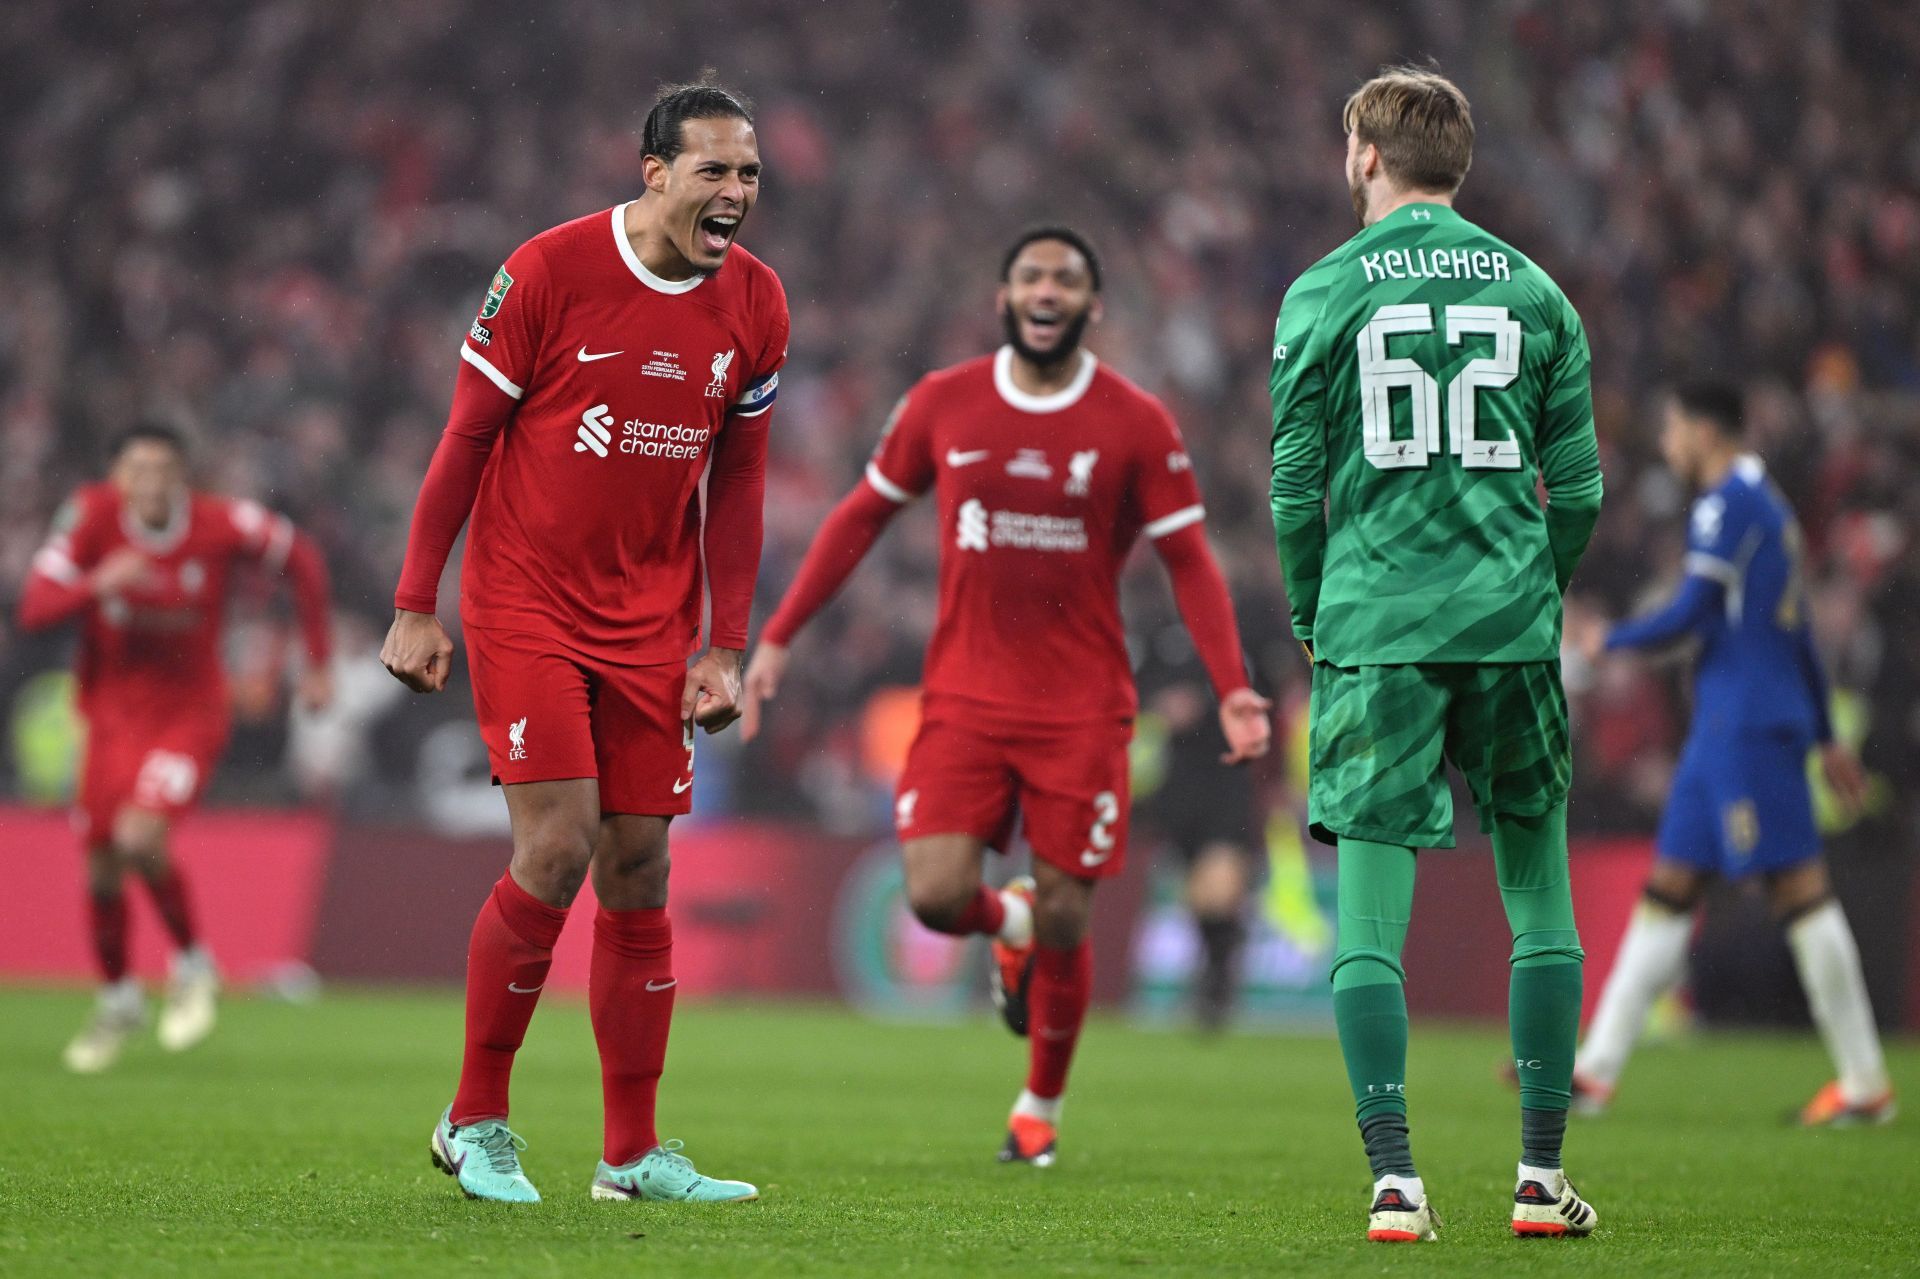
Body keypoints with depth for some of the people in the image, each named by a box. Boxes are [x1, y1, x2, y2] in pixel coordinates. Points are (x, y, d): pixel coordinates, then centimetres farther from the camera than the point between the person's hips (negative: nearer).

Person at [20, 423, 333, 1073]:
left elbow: (302, 558, 2)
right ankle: (117, 1000, 33)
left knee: (141, 836, -25)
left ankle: (192, 965, 1)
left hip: (191, 711, -3)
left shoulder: (224, 525, -17)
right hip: (112, 714, 3)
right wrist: (97, 585, -36)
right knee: (102, 868, 7)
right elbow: (34, 608, -17)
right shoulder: (92, 514, -14)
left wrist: (316, 663, 5)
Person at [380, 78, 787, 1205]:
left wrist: (726, 645, 5)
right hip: (524, 602, -4)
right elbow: (468, 435, -5)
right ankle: (475, 1123, 2)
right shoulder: (551, 269, -12)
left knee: (640, 867, 3)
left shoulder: (756, 306, 1)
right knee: (557, 849, -13)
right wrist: (416, 606, -6)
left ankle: (634, 1153, 10)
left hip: (652, 623, 4)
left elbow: (737, 479, 10)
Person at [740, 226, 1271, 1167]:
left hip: (1081, 709, -1)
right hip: (964, 696, 1)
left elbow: (1189, 560, 0)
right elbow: (863, 516, 13)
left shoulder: (1136, 425, -3)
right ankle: (1009, 923, 24)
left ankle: (1041, 1108, 24)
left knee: (1062, 924, -1)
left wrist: (1232, 689, -12)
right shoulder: (942, 404, 2)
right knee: (935, 895, -14)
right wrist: (777, 638, 10)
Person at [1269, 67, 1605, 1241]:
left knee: (1371, 911, 0)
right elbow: (1580, 487, 7)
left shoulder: (1323, 294, 1)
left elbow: (1295, 485, 1)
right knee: (1540, 894, 11)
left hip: (1375, 627, -2)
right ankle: (1541, 1176, 10)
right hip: (1511, 625, 2)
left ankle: (1394, 1179, -9)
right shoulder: (1534, 293, 8)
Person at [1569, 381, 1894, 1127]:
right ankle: (1596, 1070, 9)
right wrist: (1825, 737, 27)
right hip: (1724, 725, 10)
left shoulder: (1727, 506, -10)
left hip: (1747, 722, -10)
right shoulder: (1769, 506, 21)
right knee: (1670, 888, 9)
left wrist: (1610, 641, 2)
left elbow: (1688, 615, -15)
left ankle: (1866, 1085, -8)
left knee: (1799, 886, -9)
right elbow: (1798, 631, 24)